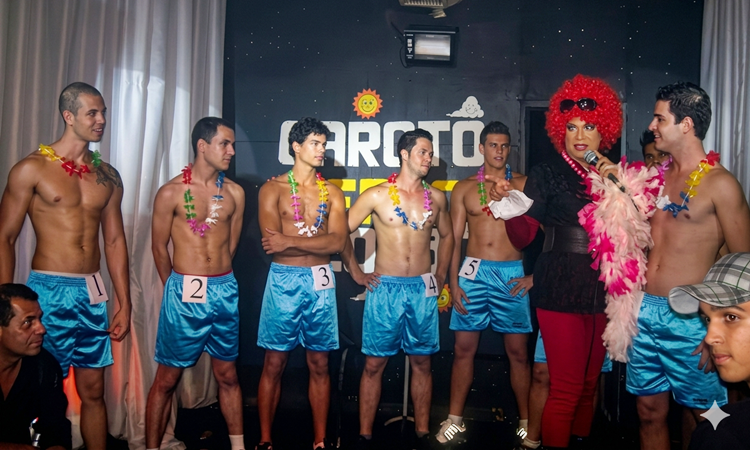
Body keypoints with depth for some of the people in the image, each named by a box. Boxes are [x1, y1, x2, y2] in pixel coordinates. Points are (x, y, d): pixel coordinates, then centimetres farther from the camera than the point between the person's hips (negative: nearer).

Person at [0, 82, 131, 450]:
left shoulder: (108, 176, 8)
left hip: (92, 293, 4)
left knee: (93, 390, 11)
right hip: (49, 291, -4)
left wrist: (125, 305, 7)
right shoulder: (32, 169, -5)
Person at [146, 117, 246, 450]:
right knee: (168, 378, 5)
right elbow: (159, 247, 2)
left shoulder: (235, 192, 4)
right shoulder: (171, 192, -6)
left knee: (227, 373, 13)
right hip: (184, 293, -3)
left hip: (225, 291, 4)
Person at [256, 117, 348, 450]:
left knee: (319, 364, 9)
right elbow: (272, 244, -12)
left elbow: (339, 242, -7)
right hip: (284, 280, -2)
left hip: (320, 282, 2)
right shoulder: (273, 189, 1)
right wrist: (318, 242, -8)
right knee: (274, 363, 5)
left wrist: (291, 241, -15)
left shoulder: (332, 193, 8)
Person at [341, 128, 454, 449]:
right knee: (374, 364, 2)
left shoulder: (436, 198, 7)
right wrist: (356, 273, 0)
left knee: (421, 362, 9)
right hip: (385, 288, -3)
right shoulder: (377, 195, -4)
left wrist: (440, 274, 14)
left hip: (423, 290, 3)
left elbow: (446, 235, 22)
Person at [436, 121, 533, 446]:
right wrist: (453, 283, 0)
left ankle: (526, 420, 19)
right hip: (473, 272, 1)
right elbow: (455, 240, 7)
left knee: (518, 351, 4)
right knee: (463, 348, 3)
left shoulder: (524, 185, 4)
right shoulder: (464, 188, 9)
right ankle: (454, 420, 15)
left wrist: (533, 274, -4)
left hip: (512, 274, -1)